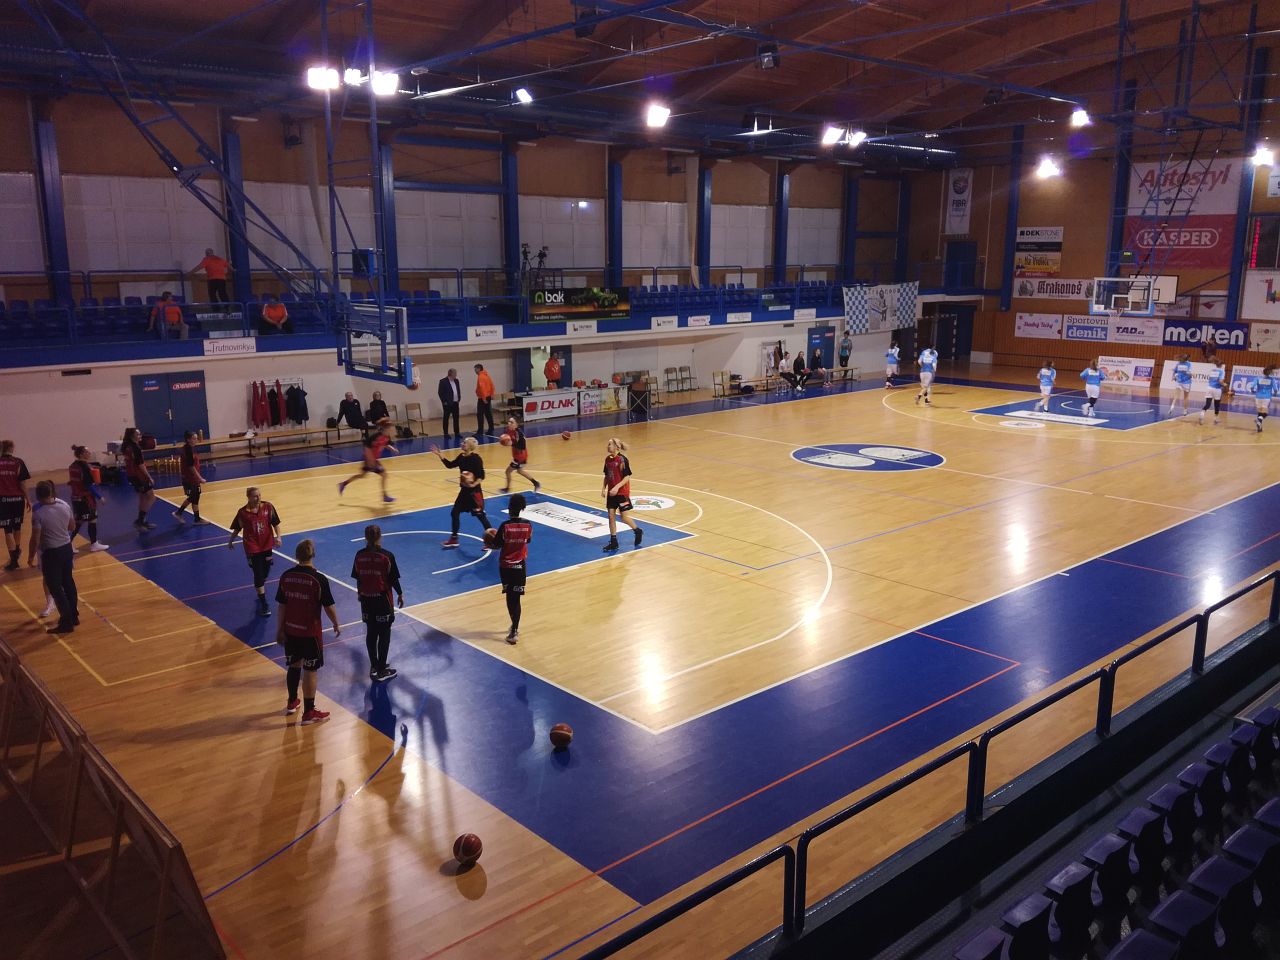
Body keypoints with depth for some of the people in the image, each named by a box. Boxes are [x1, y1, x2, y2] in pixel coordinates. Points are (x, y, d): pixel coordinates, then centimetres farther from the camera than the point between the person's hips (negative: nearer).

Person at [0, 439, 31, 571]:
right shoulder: (18, 463, -6)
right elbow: (23, 484, -6)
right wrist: (28, 499, 3)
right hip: (17, 499, 1)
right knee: (17, 527, 21)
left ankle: (13, 559, 0)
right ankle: (17, 551, 41)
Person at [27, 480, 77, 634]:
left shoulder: (38, 513, -21)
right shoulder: (65, 505, -4)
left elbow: (35, 539, -18)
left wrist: (31, 557, -5)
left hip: (51, 553, -6)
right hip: (66, 548, 6)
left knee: (55, 587, 4)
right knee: (68, 582, 19)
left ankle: (67, 622, 7)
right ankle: (74, 616, 30)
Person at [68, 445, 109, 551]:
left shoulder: (72, 466, 7)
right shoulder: (85, 466, -18)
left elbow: (71, 482, 14)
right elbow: (90, 484, -20)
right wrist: (100, 496, -15)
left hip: (76, 497, 8)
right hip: (86, 498, -8)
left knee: (77, 522, 16)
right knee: (93, 520, 5)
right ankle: (94, 544, 12)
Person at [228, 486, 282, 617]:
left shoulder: (268, 507, -9)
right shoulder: (242, 512, -12)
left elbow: (275, 523, -5)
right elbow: (237, 528, 3)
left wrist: (278, 537, -20)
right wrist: (231, 541, 15)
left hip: (267, 545, 3)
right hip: (252, 548, -3)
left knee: (266, 572, 18)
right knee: (258, 575, -3)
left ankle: (260, 591, 49)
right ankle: (263, 604, 4)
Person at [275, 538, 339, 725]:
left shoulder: (286, 576, -5)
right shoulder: (319, 580, -19)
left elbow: (282, 605, 2)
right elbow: (328, 607, -13)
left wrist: (280, 629, 13)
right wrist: (336, 625, 4)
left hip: (290, 630, 5)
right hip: (310, 632, -5)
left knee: (293, 666, 21)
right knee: (310, 670, 5)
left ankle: (292, 703, 37)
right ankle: (309, 713, 12)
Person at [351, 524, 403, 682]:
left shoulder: (359, 555, -5)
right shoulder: (387, 556, -16)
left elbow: (357, 579, 5)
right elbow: (393, 579, -10)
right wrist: (400, 594, 7)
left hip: (366, 599, 4)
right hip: (383, 600, -4)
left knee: (371, 633, 16)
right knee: (384, 635, 7)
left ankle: (373, 667, 25)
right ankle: (381, 671, 11)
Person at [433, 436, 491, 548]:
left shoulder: (476, 458, -18)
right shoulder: (461, 457, 5)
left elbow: (482, 476, -20)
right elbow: (450, 465, 14)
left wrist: (474, 484, -34)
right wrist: (439, 455, 7)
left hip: (474, 492, -8)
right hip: (464, 491, 8)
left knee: (480, 515, -3)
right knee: (454, 513, 12)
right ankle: (453, 540, 25)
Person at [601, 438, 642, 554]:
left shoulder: (622, 459, -15)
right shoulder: (608, 459, 4)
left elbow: (627, 477, -16)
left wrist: (617, 487, -24)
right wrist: (604, 488, 6)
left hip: (622, 492, -6)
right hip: (611, 492, 6)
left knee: (623, 517, 0)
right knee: (611, 516, 4)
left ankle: (638, 531, 26)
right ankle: (613, 542, 10)